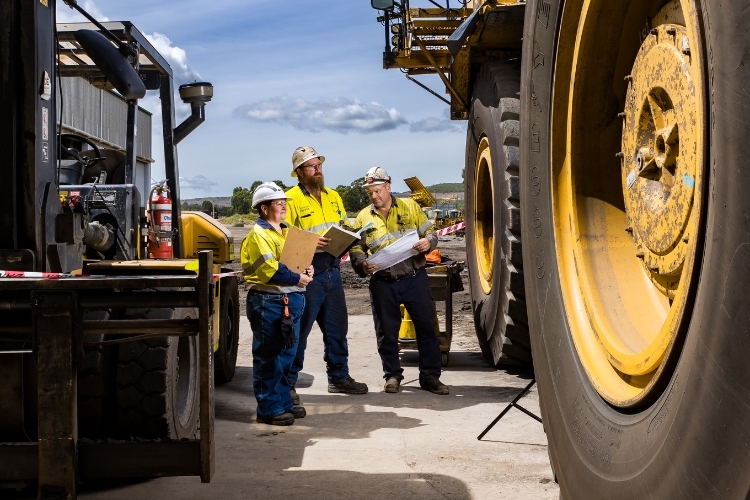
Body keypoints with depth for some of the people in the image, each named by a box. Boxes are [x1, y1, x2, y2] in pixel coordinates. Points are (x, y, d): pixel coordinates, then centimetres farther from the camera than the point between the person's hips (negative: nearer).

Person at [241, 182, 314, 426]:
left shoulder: (286, 232, 18)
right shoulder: (258, 234, -10)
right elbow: (269, 268, -20)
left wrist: (306, 269, 3)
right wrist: (296, 279, -19)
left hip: (291, 299, 9)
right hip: (268, 301, -9)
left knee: (286, 354, 14)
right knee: (268, 357, -3)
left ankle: (283, 402, 23)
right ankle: (269, 408, 2)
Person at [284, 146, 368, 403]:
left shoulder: (333, 196, 15)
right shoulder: (291, 199, -7)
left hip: (332, 271, 7)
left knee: (337, 327, 15)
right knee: (299, 330, -1)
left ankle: (339, 377, 28)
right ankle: (288, 383, 7)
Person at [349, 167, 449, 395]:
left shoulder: (409, 206, 4)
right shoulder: (363, 217, 6)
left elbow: (430, 231, 7)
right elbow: (356, 249, 5)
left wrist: (428, 242, -17)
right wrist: (363, 264, -16)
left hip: (415, 278, -1)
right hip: (383, 283, 1)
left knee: (426, 326, 2)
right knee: (387, 332, 7)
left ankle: (430, 376, 11)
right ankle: (392, 375, 22)